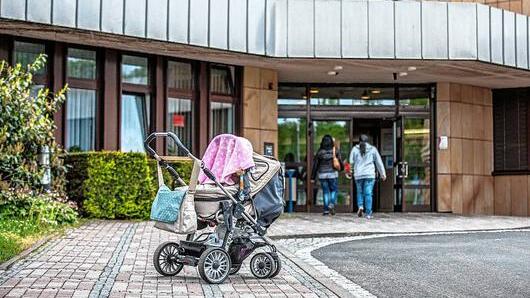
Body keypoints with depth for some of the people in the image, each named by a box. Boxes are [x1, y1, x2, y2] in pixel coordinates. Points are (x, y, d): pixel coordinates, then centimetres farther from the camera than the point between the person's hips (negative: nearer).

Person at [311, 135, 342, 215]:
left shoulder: (319, 152, -2)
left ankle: (326, 210, 6)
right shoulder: (335, 151, -4)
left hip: (322, 175, 1)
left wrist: (313, 177, 5)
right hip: (333, 174, -1)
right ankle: (332, 204, -10)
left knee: (325, 191, 8)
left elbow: (315, 165, 0)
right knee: (334, 190, 13)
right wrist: (341, 168, 26)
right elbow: (340, 162, 3)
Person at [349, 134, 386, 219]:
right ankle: (368, 213, -5)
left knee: (359, 192, 16)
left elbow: (351, 162, 2)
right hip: (370, 175, 0)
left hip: (358, 175, 1)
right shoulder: (373, 149, 8)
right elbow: (379, 162, 11)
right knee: (368, 193, -1)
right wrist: (383, 174, 17)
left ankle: (360, 206, -6)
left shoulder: (355, 149, 5)